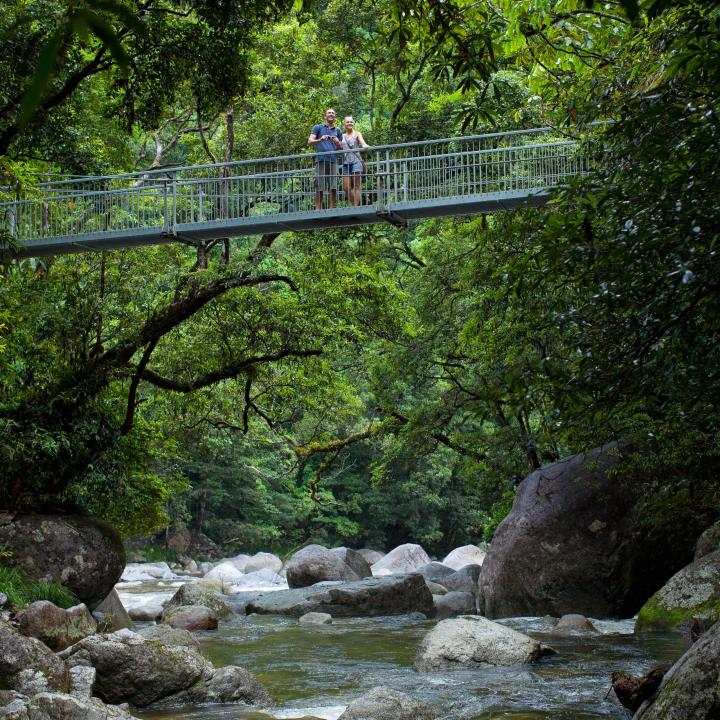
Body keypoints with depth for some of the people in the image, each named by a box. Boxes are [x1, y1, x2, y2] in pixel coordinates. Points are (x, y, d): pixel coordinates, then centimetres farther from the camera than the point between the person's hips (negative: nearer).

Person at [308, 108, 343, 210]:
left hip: (333, 161, 3)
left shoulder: (337, 131, 21)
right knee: (319, 188, -6)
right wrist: (320, 139, -16)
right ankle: (317, 209, -5)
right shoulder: (318, 128, 12)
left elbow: (341, 148, 21)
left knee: (334, 187, -5)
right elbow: (310, 142, 3)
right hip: (321, 160, -3)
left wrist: (337, 143, -2)